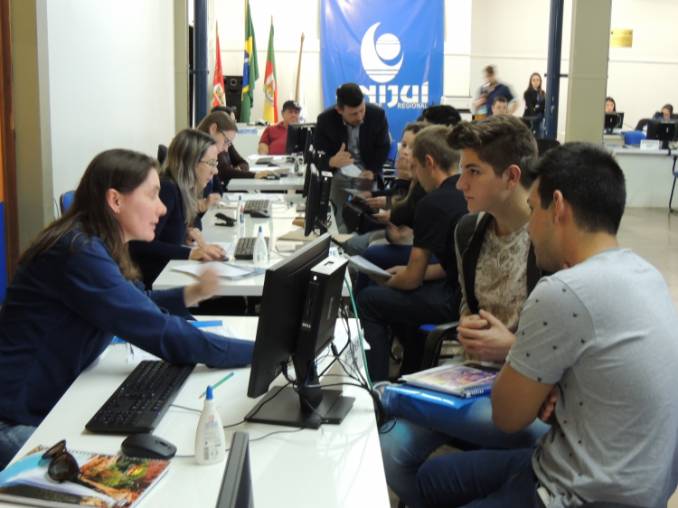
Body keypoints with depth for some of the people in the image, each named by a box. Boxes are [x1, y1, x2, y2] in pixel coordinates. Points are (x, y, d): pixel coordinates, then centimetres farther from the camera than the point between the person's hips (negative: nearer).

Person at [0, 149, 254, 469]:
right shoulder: (81, 253, -25)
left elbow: (134, 306, 22)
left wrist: (192, 294, 4)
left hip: (53, 404, 9)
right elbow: (163, 335, -29)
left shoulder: (96, 245, 5)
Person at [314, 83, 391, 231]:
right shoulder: (325, 120, -20)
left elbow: (384, 146, -4)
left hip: (366, 174, 1)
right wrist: (331, 162, -40)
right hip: (338, 174, 0)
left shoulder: (377, 115, -17)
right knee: (339, 223, -4)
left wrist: (373, 171, -20)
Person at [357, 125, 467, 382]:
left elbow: (412, 279, -8)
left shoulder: (433, 203, -15)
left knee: (368, 300, 4)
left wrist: (386, 282, 13)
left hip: (458, 301, -9)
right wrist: (415, 271, 21)